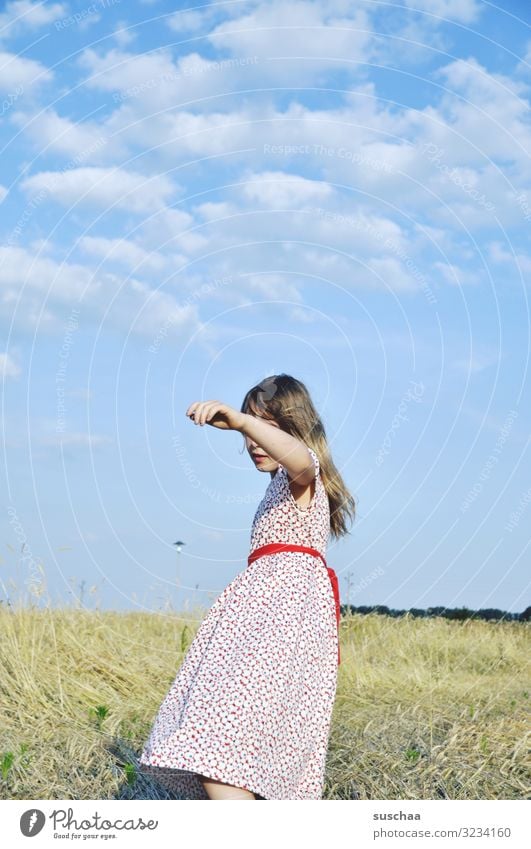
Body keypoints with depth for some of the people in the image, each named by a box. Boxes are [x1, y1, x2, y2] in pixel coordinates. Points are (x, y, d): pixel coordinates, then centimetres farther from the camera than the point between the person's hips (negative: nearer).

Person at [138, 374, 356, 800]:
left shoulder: (302, 476, -2)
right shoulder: (285, 489, 27)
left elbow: (299, 456, -28)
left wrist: (240, 421, -43)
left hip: (279, 608, -11)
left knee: (215, 744, -23)